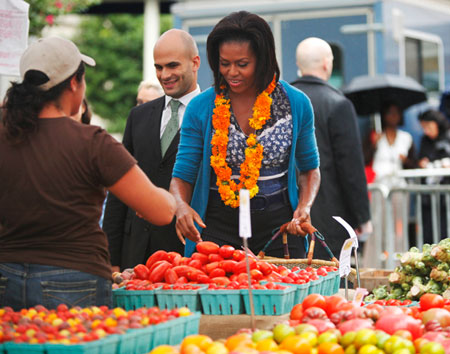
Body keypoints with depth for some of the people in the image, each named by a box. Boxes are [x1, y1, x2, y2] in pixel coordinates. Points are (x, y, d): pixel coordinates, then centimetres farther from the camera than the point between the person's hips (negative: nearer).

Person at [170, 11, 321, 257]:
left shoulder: (296, 104, 0)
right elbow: (182, 175, 1)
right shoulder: (200, 108, -2)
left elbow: (309, 168, 12)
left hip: (278, 227, 1)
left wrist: (304, 205, -6)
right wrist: (181, 205, -21)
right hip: (218, 227, -1)